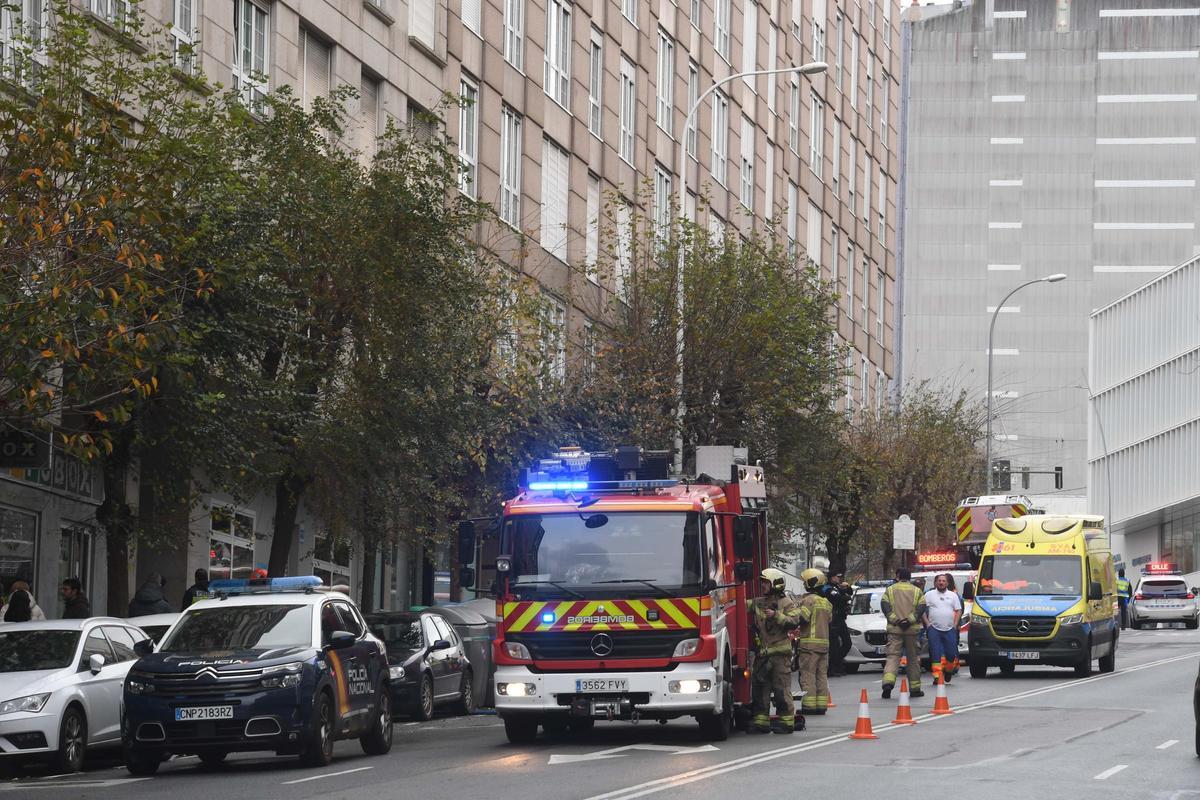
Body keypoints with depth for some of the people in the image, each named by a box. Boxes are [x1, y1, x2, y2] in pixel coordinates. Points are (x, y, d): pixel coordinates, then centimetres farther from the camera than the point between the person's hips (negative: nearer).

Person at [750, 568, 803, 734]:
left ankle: (786, 721, -1)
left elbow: (794, 622, -13)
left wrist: (776, 615, -20)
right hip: (762, 652, 6)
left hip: (780, 653, -6)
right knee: (760, 688, 5)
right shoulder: (758, 603, 16)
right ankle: (761, 721, 10)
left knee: (781, 689, -5)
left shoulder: (787, 604, -2)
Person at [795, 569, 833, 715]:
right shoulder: (826, 602, 16)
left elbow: (802, 617, -21)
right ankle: (821, 705, 9)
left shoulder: (809, 599, -10)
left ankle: (808, 706, -7)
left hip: (810, 643, -8)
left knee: (808, 675, -5)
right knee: (821, 676, 10)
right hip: (824, 642, 8)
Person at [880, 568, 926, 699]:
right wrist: (909, 620, -9)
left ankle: (888, 681, -26)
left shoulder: (889, 590, 8)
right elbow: (921, 608, -4)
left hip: (894, 629, 0)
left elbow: (885, 606, -5)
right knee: (913, 659, 9)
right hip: (912, 629, 0)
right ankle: (915, 688, 12)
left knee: (892, 656, -3)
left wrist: (894, 620, -9)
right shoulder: (917, 591, 9)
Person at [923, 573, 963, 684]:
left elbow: (959, 611, 12)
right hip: (934, 629, -2)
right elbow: (922, 610, 5)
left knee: (951, 653, -1)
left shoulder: (953, 595, 12)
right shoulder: (929, 595, 7)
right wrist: (927, 623, -5)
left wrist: (955, 625, 1)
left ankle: (949, 671, 21)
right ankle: (937, 675, -6)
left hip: (950, 629, 2)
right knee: (936, 654, -6)